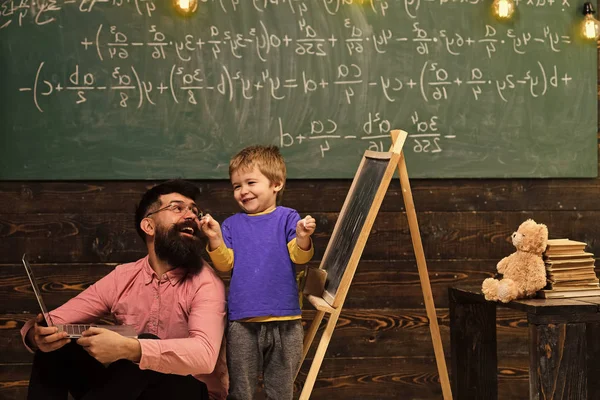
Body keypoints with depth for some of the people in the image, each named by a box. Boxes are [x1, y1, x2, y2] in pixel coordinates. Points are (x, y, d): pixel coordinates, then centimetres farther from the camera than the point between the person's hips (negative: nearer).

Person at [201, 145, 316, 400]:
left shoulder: (287, 218, 0)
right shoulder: (232, 224, 7)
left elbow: (299, 256, -9)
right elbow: (226, 263, 0)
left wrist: (302, 237, -29)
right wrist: (215, 239, -15)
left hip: (284, 321, -1)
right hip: (243, 322, 2)